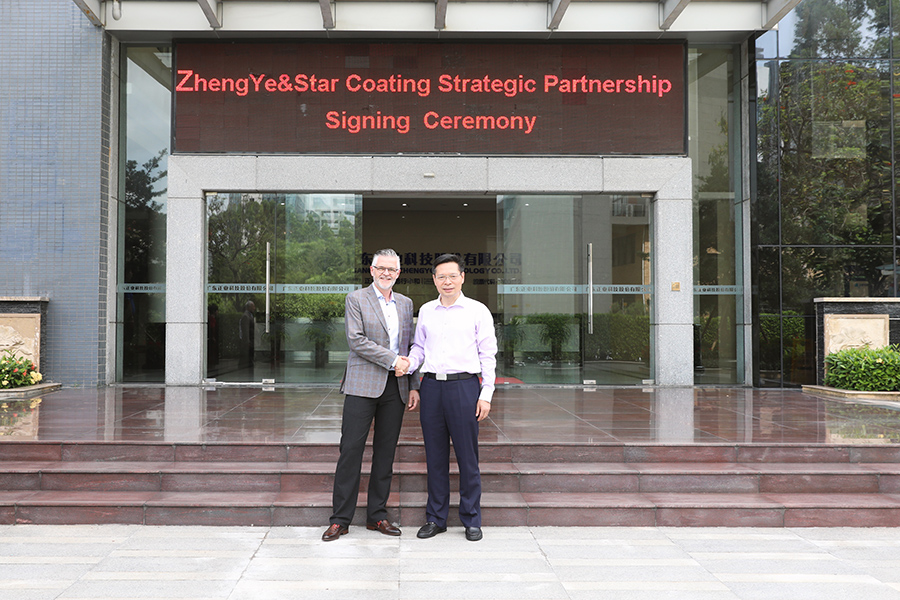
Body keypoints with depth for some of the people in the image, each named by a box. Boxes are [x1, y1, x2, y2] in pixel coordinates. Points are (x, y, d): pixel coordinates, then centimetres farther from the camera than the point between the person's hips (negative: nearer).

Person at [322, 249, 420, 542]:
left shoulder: (405, 303, 16)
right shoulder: (356, 299, 1)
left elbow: (409, 347, 17)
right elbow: (356, 340, -10)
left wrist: (413, 386, 10)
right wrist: (392, 360, -13)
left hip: (395, 386, 4)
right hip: (363, 385, -4)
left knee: (386, 452, 7)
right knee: (351, 449, -4)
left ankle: (377, 515, 17)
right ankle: (340, 519, 3)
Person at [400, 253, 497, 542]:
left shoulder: (478, 311, 2)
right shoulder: (425, 311, 13)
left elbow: (488, 355, 2)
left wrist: (486, 394, -4)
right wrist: (407, 364, -3)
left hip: (464, 385, -3)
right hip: (431, 386, 3)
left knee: (467, 456, 0)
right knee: (435, 455, 8)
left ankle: (471, 520, 12)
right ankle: (436, 518, 18)